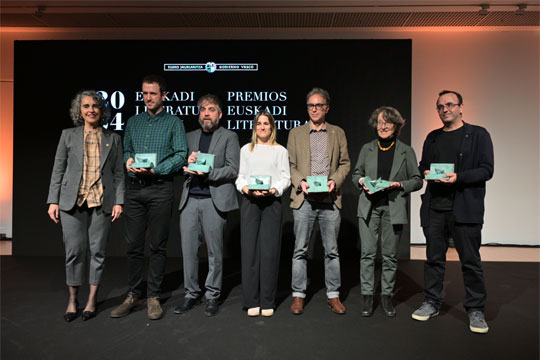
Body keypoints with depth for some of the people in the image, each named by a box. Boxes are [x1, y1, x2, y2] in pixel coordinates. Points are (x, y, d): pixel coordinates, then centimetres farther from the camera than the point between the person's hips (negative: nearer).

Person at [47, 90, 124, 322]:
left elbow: (118, 172, 6)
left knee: (97, 251, 5)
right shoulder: (68, 135, 8)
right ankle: (72, 300, 20)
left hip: (102, 202, 0)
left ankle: (92, 300, 19)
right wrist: (53, 201, 1)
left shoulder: (113, 139, 9)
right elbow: (58, 170, 7)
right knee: (74, 251, 3)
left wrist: (119, 201, -3)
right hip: (72, 202, 0)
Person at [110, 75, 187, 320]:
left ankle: (153, 297, 14)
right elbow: (126, 150, 19)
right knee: (133, 244, 7)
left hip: (160, 188, -4)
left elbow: (181, 155, -5)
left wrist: (155, 170, -16)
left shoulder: (174, 123, 4)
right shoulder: (133, 122, 17)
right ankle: (134, 294, 21)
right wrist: (129, 161, -4)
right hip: (134, 189, 4)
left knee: (157, 245, 2)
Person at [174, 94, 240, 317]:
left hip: (214, 200, -4)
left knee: (215, 251, 3)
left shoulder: (229, 137, 6)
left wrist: (207, 173, -16)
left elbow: (233, 170, -4)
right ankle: (191, 294, 20)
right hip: (190, 200, 4)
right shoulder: (190, 137, 19)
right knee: (188, 249, 5)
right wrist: (187, 163, -5)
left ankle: (213, 296, 17)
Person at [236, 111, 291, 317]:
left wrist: (273, 190, -15)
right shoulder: (246, 149, 16)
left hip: (272, 202, -1)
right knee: (249, 249, -1)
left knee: (269, 251, -1)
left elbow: (285, 178, 4)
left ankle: (268, 302, 8)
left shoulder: (280, 151, 12)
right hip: (250, 202, 1)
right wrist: (247, 189, -11)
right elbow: (240, 177, 10)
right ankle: (252, 301, 8)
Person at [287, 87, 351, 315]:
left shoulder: (338, 133, 12)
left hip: (330, 199, 1)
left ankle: (333, 295, 21)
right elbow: (290, 165, 6)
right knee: (300, 250, 4)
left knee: (332, 250, 7)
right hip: (304, 199, 0)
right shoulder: (296, 133, 10)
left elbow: (345, 163, 10)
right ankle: (298, 295, 16)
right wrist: (300, 182, -11)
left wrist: (335, 180, -8)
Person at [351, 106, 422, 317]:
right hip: (369, 207, 1)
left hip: (393, 208, 0)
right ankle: (367, 296, 10)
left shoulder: (406, 151, 6)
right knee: (367, 252, -1)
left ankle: (387, 296, 20)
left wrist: (399, 185, -11)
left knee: (390, 254, 5)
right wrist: (362, 182, -5)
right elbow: (356, 173, 17)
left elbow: (417, 180, 6)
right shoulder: (367, 149, 10)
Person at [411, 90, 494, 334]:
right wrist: (426, 172, -3)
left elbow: (486, 170, -4)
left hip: (465, 209, -4)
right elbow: (423, 165, 20)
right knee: (434, 258, 10)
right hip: (434, 208, 4)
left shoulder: (478, 135, 3)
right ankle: (431, 303, 22)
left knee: (471, 260, 2)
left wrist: (458, 177, -18)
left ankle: (476, 310, 17)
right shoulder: (432, 138, 16)